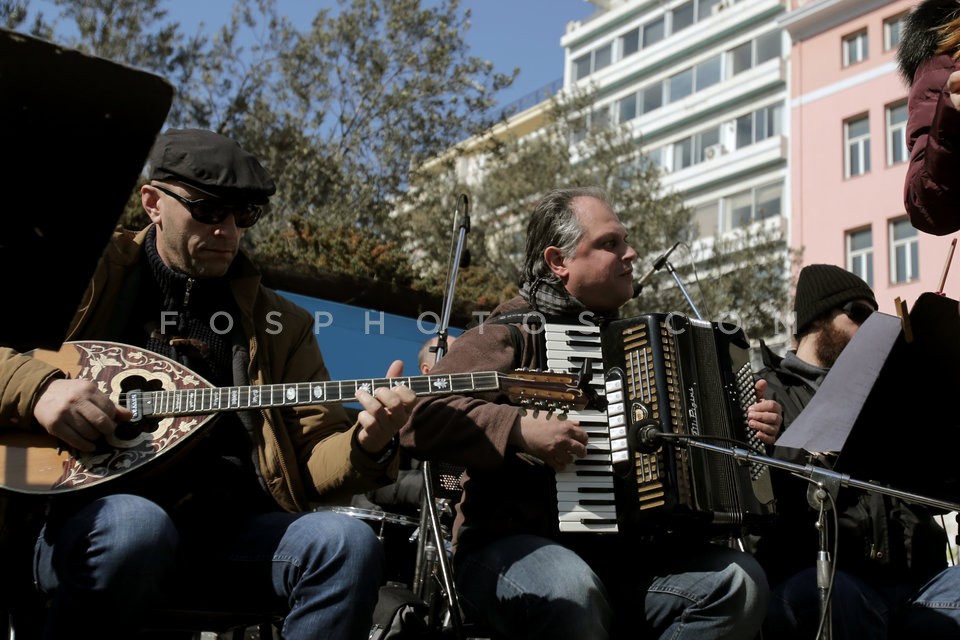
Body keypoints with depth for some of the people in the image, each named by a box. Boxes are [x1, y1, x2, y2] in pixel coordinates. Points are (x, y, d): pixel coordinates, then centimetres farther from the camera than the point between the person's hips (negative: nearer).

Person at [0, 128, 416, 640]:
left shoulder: (280, 324, 18)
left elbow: (312, 460, 11)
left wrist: (365, 445, -12)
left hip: (231, 530, 3)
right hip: (96, 515, -2)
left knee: (347, 544, -25)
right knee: (136, 524, -37)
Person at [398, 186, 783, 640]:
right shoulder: (511, 335, -1)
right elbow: (417, 418, -14)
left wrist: (751, 428, 14)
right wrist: (519, 429, -23)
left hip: (627, 551, 6)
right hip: (515, 547, -6)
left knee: (742, 581, -17)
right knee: (571, 592, -38)